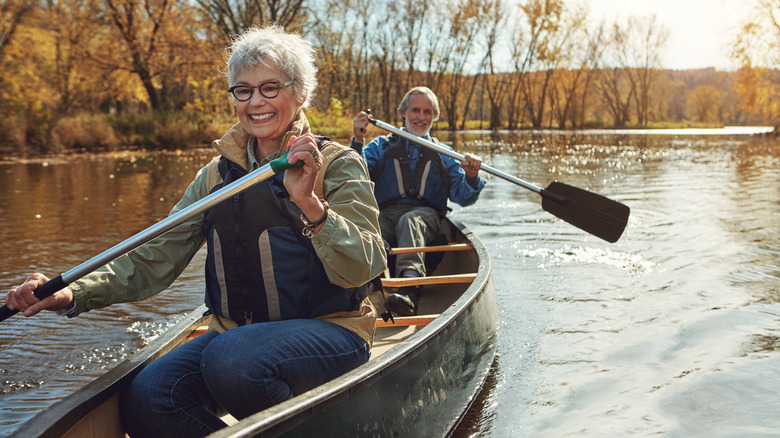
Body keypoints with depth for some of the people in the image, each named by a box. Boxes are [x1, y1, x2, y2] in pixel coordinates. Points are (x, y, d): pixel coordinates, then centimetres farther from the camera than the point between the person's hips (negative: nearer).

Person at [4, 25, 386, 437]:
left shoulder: (338, 164, -4)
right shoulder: (217, 174, 10)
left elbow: (361, 270, -16)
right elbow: (155, 258, 5)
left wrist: (309, 204, -32)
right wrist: (73, 293, -10)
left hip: (328, 330, -4)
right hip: (236, 333, 5)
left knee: (231, 360, -33)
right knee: (145, 399, -19)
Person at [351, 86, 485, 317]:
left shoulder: (443, 155, 25)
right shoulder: (381, 146, 24)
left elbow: (463, 198, 12)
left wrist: (471, 177, -10)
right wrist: (358, 141, -6)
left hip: (425, 214, -1)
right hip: (384, 213, 1)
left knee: (409, 221, -37)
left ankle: (409, 287, -59)